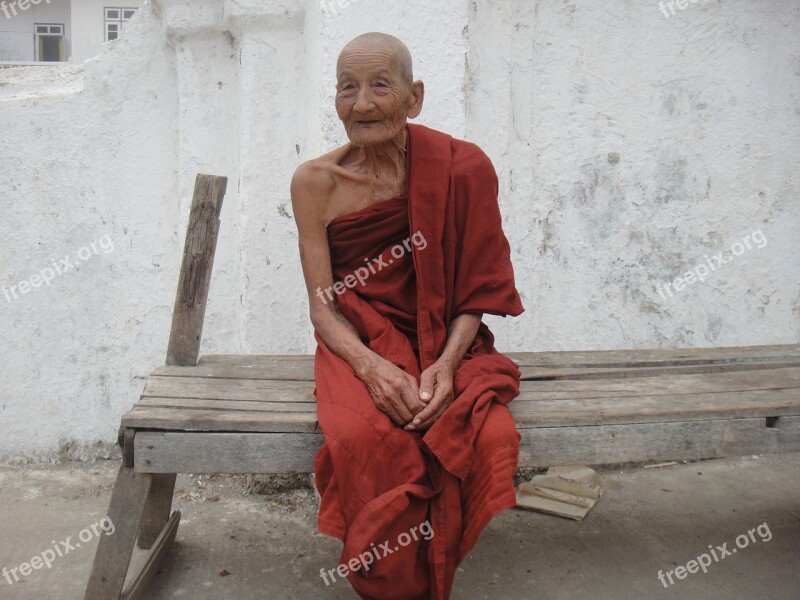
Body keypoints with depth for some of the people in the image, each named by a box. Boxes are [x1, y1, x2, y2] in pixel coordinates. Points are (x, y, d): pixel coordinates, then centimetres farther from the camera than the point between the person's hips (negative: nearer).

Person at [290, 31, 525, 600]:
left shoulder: (460, 168, -4)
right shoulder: (315, 181, -2)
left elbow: (475, 293, -1)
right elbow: (323, 307, -2)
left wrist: (447, 363, -19)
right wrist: (372, 367, -21)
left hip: (445, 345, 1)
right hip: (357, 347, 0)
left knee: (490, 437, -28)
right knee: (362, 438, -32)